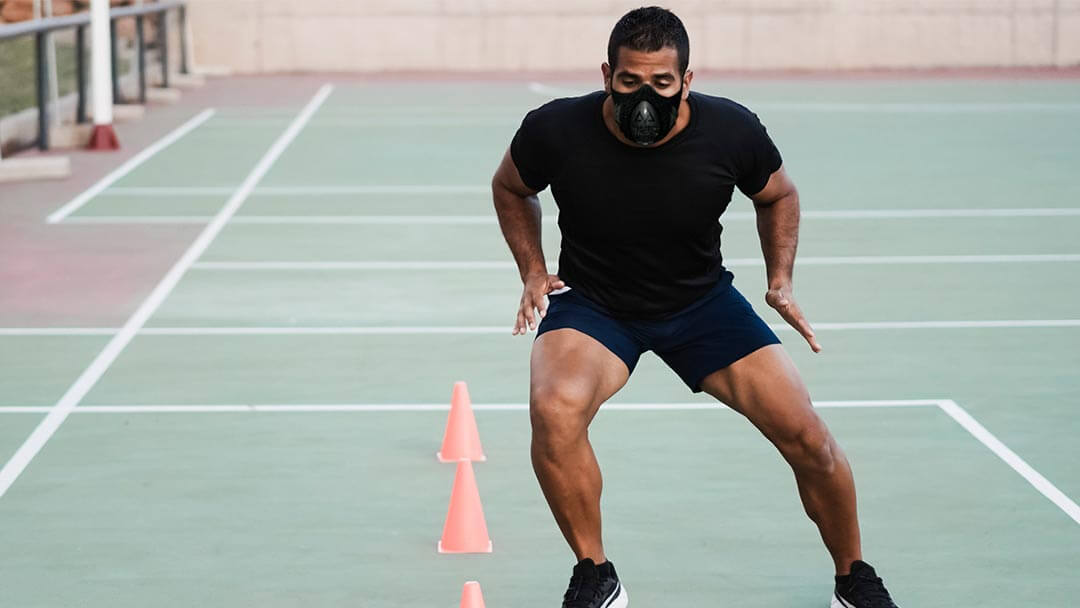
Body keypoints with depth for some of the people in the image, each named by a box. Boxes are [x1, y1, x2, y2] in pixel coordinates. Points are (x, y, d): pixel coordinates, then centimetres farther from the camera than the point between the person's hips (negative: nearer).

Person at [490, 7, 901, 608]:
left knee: (807, 435, -8)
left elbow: (778, 195, 5)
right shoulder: (557, 130, -22)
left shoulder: (732, 131, -19)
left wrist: (782, 281, -4)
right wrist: (534, 272, -6)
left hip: (702, 299, 1)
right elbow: (511, 188, 3)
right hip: (592, 301, -1)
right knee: (555, 408, -33)